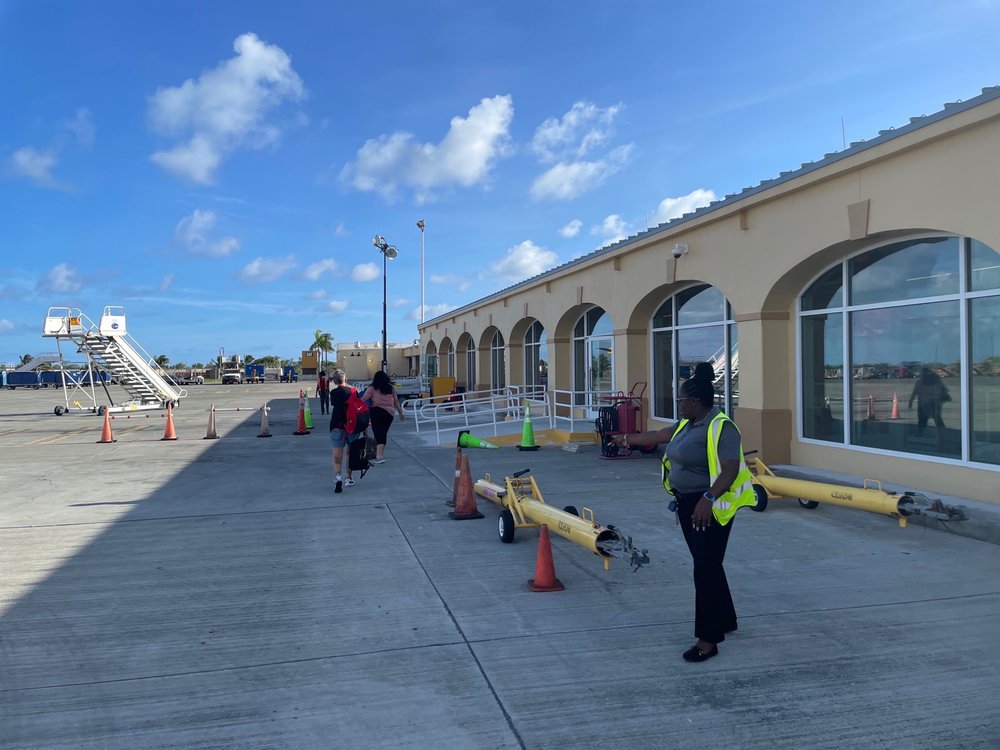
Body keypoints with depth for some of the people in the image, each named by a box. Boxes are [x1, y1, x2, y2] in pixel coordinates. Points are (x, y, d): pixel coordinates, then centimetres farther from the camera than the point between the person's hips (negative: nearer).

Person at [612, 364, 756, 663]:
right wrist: (628, 439, 34)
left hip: (709, 509, -9)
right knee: (707, 566, 18)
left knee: (706, 570, -6)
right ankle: (725, 620, 34)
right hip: (687, 504, 9)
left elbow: (730, 471, -26)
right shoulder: (688, 425, 9)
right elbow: (658, 435, 24)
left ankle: (708, 640, 2)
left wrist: (708, 499, -36)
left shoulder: (720, 427, -19)